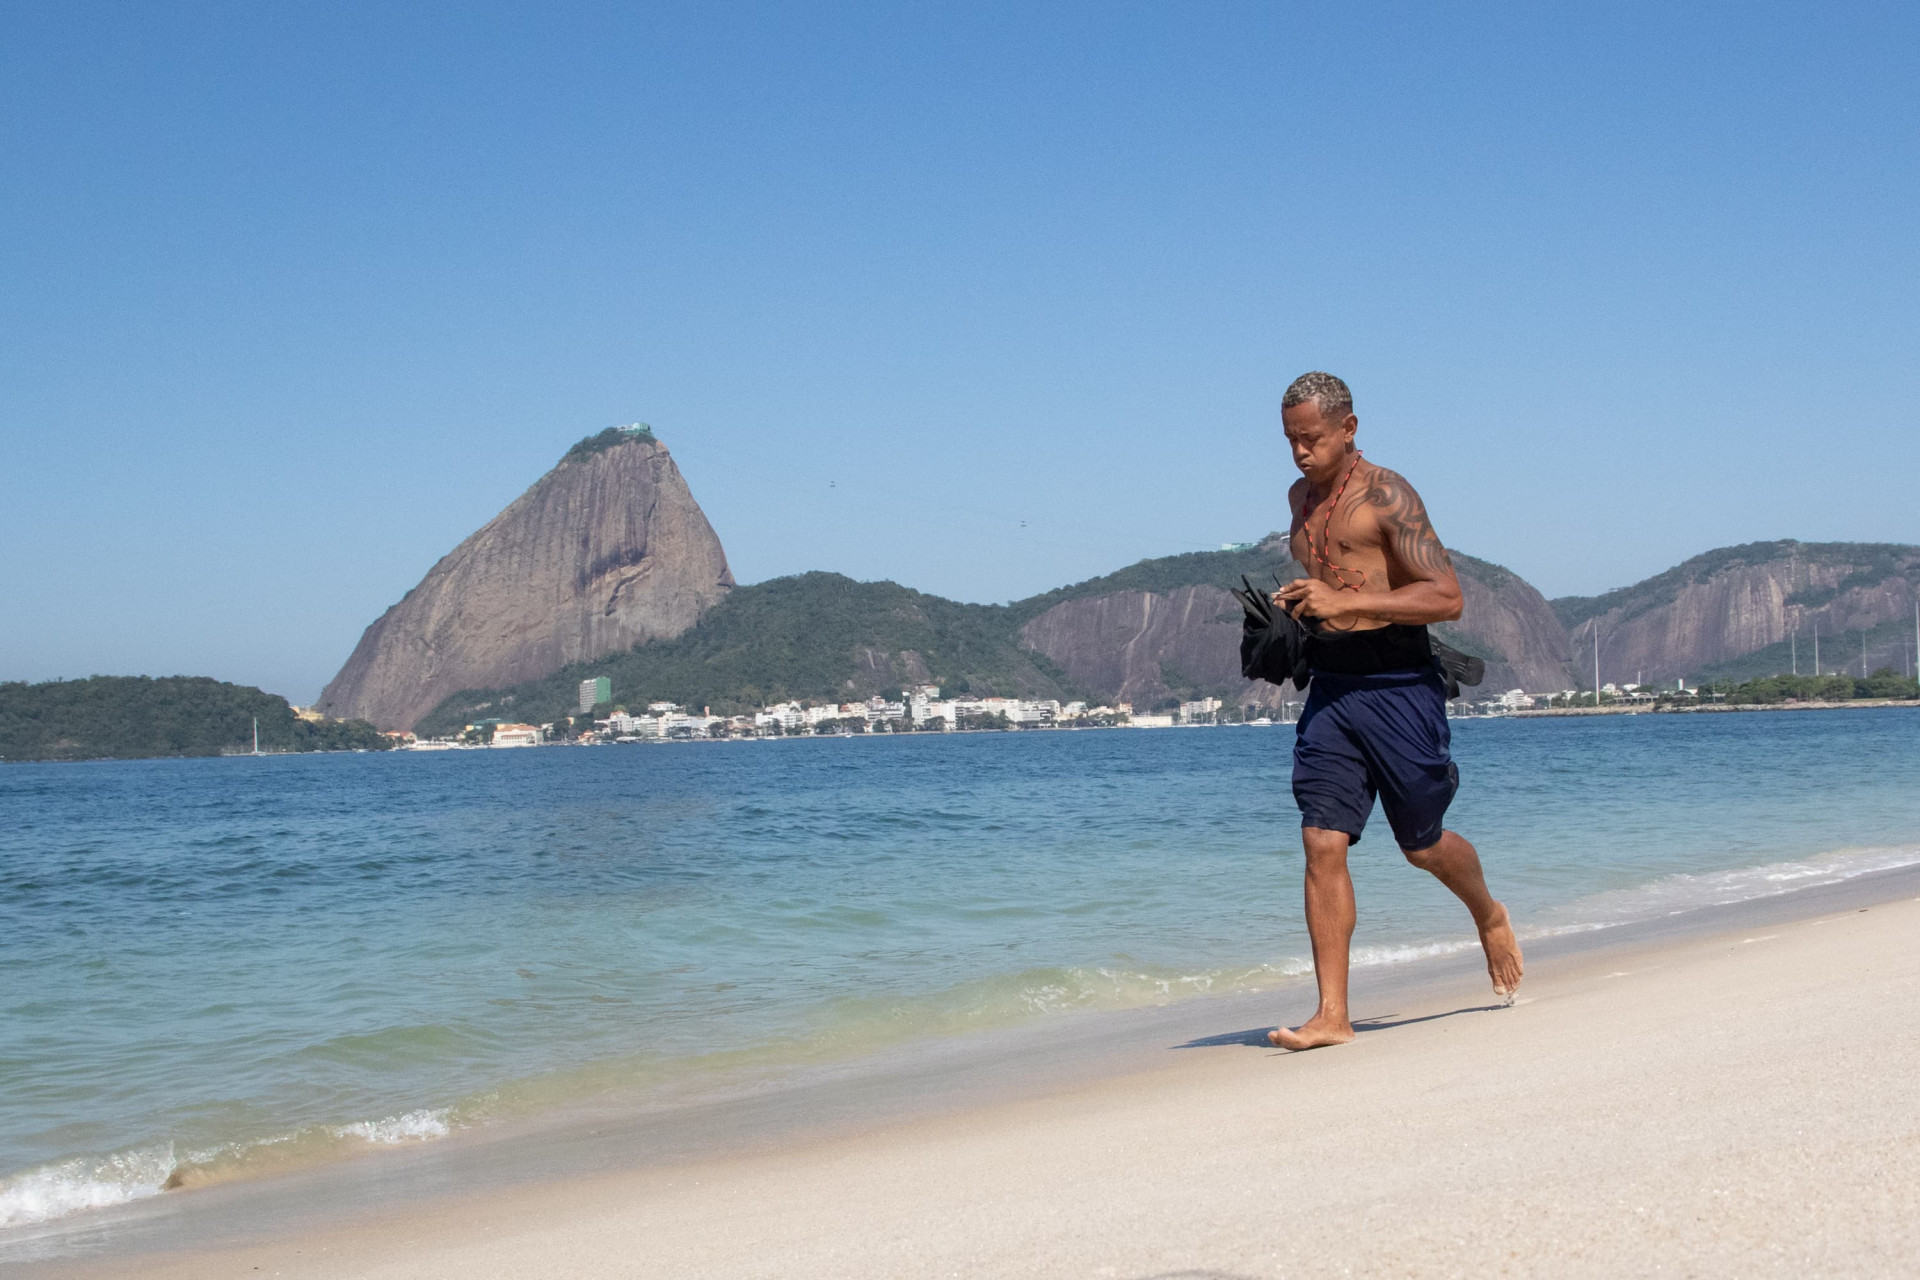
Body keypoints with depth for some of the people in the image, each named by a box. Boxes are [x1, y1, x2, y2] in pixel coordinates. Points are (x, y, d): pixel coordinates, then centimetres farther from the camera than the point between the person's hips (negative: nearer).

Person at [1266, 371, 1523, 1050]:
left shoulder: (1386, 494, -9)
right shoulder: (1301, 497, 15)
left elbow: (1448, 597, -17)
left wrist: (1345, 602, -24)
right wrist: (1301, 602, 12)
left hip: (1397, 687, -6)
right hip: (1328, 689, 6)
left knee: (1422, 845, 8)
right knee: (1323, 845, -6)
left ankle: (1489, 916, 41)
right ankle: (1332, 1013, -5)